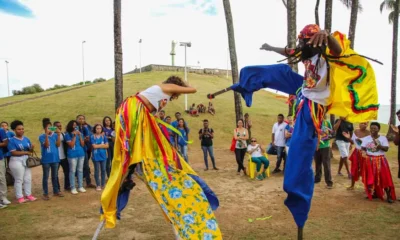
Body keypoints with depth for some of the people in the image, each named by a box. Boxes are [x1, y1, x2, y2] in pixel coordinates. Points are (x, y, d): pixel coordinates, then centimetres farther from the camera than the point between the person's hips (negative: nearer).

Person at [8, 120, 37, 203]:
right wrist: (25, 152, -17)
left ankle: (28, 195, 22)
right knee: (19, 180, 1)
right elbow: (13, 152, -17)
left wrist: (32, 148, -13)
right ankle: (19, 197, 10)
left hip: (26, 160, 6)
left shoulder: (26, 139, 7)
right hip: (16, 161, -6)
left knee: (28, 179, 11)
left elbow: (30, 151, 10)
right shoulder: (12, 140, -9)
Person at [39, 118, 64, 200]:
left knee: (55, 176, 14)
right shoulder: (42, 137, -6)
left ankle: (56, 191, 26)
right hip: (46, 160, -3)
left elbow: (58, 144, -10)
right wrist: (46, 135, -26)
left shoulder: (55, 135, 1)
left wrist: (58, 134, -17)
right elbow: (46, 145, -19)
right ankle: (45, 194, 12)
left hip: (55, 159, 3)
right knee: (45, 177, 5)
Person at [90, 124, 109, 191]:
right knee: (97, 171, 4)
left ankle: (103, 184, 19)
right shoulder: (92, 137, -4)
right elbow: (94, 146, -12)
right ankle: (98, 185, 12)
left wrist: (98, 146, -10)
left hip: (103, 156, 3)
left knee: (103, 170, 8)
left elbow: (107, 145, -3)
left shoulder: (104, 136, 3)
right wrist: (102, 145, -4)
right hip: (96, 156, -3)